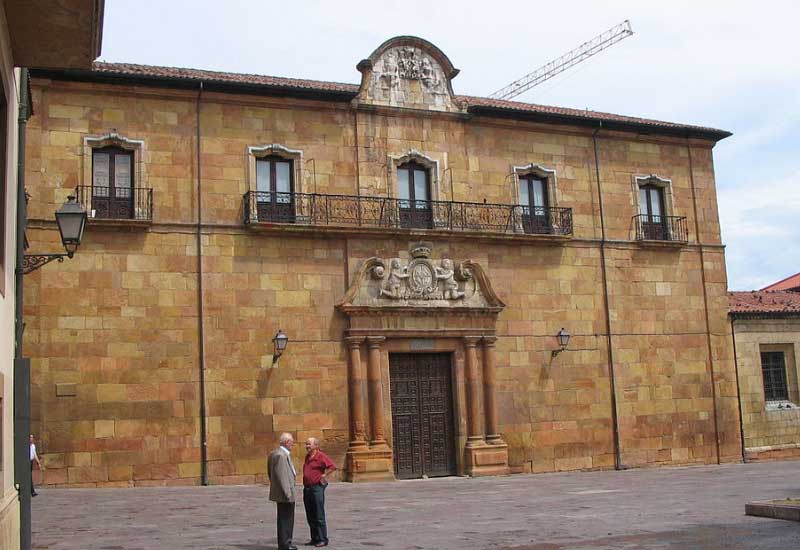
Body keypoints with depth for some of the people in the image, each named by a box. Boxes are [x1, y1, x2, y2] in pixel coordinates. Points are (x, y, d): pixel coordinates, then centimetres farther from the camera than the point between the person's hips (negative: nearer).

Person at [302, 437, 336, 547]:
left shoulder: (321, 456, -11)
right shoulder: (307, 457, 14)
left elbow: (332, 466, -22)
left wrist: (324, 475, -15)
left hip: (317, 488, -8)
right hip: (307, 488, 8)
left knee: (319, 516, -3)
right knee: (310, 516, 12)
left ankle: (322, 540, 3)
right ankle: (314, 538, 20)